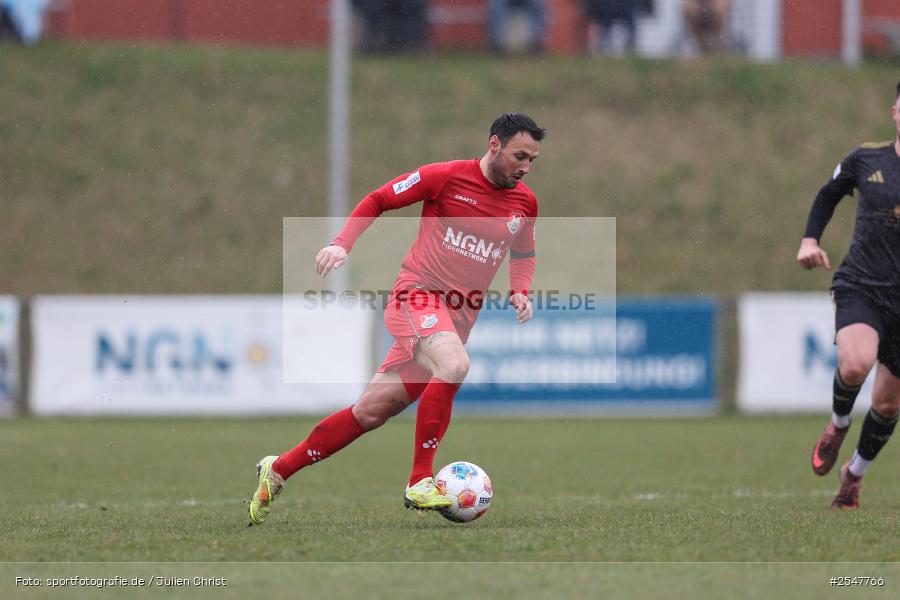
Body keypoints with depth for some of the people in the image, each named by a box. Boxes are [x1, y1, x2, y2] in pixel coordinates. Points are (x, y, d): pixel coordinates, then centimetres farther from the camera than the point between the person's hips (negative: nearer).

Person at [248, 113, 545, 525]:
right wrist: (343, 243, -11)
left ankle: (277, 471, 20)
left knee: (371, 412, 6)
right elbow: (377, 201, 3)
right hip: (419, 293, -6)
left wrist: (519, 291, 8)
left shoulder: (524, 202, 9)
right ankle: (420, 483, -28)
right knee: (454, 365, -36)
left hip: (459, 317, 6)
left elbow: (524, 254, 28)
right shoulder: (447, 177, -7)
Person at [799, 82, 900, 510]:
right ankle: (838, 424, 3)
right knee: (856, 363, -30)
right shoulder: (866, 160, 2)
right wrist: (810, 239, 6)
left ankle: (854, 475, 34)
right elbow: (828, 195, 20)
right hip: (860, 286, -1)